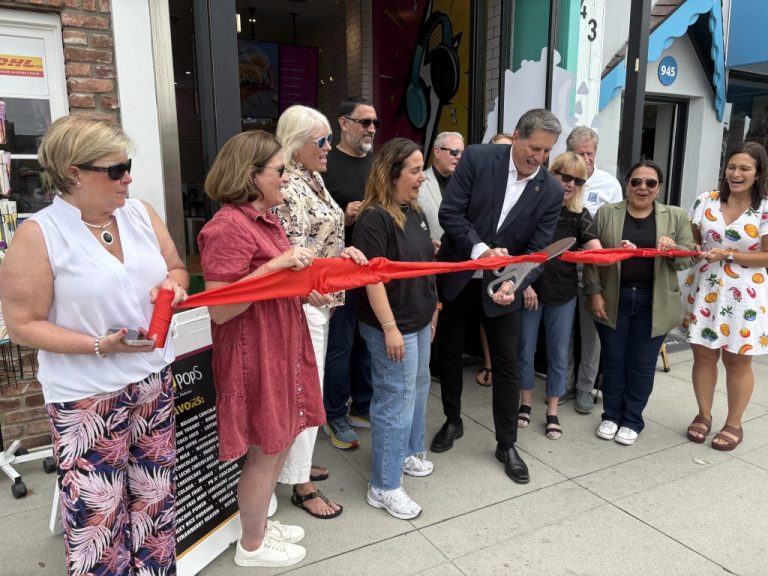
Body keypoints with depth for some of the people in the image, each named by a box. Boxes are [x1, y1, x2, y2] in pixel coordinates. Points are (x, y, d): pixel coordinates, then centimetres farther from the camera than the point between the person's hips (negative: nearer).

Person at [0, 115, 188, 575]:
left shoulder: (141, 213, 2)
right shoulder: (38, 235, -13)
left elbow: (176, 269, 14)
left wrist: (173, 284, -10)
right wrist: (101, 345, -22)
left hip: (154, 379, 5)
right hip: (87, 396, -5)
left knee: (156, 496, 18)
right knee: (98, 513, 7)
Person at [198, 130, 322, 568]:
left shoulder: (266, 219, 10)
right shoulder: (229, 227, -20)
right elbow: (220, 310, -25)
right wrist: (278, 265, -27)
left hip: (281, 347, 9)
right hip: (254, 356, -9)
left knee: (279, 444, 20)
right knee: (267, 451, 6)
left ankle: (260, 522, 40)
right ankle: (252, 545, 29)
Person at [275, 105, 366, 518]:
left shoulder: (314, 179, 11)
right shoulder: (288, 188, -18)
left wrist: (342, 250, 2)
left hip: (322, 298, 10)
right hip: (305, 302, -9)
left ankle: (297, 461, 36)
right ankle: (300, 484, 14)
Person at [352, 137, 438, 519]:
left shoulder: (415, 212, 9)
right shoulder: (374, 218, -18)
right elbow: (372, 277, -22)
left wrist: (432, 308, 19)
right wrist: (389, 328, -23)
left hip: (420, 321, 9)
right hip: (392, 326, -9)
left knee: (418, 389, 22)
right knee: (395, 400, -2)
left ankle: (409, 453, 43)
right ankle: (384, 487, 12)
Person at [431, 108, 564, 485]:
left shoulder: (551, 191, -7)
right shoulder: (477, 158, -12)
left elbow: (538, 249, -9)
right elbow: (449, 212, -14)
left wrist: (513, 283, -26)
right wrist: (480, 249, -25)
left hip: (501, 283, 1)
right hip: (456, 276, 0)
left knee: (507, 363, 4)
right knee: (449, 352, 14)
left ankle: (506, 444, 21)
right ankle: (453, 422, 36)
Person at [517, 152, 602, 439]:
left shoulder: (579, 215, 1)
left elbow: (598, 254, -8)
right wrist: (524, 284, -12)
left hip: (564, 294, 3)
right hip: (530, 289, -2)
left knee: (559, 353, 8)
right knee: (525, 348, 9)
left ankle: (552, 411, 23)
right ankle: (525, 403, 29)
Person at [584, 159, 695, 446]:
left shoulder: (676, 217, 3)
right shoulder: (606, 213, 1)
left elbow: (689, 258, 2)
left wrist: (673, 249, -19)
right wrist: (595, 293, -6)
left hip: (654, 304, 0)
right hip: (614, 300, 0)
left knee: (642, 365, 7)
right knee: (613, 361, 10)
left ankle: (632, 420, 22)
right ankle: (611, 415, 24)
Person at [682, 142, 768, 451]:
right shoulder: (706, 201, 1)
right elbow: (692, 241, 8)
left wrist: (727, 255, -19)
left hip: (743, 296, -3)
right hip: (704, 291, 3)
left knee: (738, 362, 9)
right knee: (703, 355, 10)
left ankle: (734, 424, 25)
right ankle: (703, 415, 28)